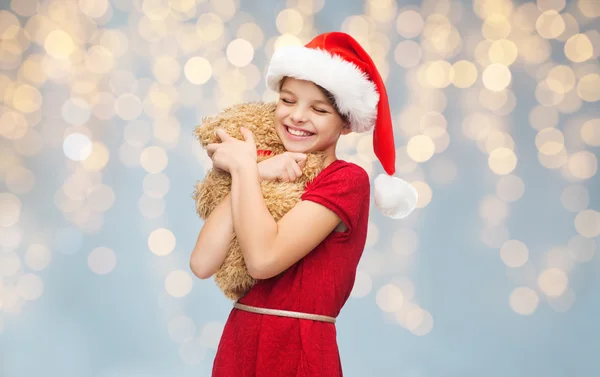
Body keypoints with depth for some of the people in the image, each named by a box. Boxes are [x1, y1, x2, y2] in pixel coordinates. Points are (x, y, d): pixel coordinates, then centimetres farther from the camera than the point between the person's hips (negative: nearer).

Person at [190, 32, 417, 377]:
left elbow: (263, 259, -22)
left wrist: (244, 167, -12)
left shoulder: (348, 179, -10)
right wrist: (251, 174, -12)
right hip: (237, 345, 6)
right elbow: (203, 264, -8)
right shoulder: (272, 180, 6)